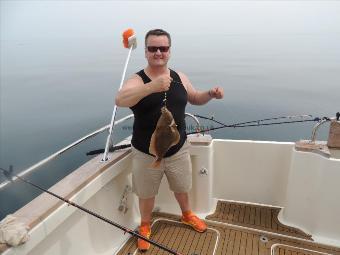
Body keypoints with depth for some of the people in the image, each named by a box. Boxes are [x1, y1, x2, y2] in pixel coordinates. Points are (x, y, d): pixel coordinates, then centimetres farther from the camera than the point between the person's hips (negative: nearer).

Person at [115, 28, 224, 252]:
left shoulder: (179, 78, -2)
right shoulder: (137, 81, -16)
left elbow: (195, 98, 14)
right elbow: (120, 100, -37)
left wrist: (211, 94, -8)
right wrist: (152, 87, -52)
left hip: (178, 150, 3)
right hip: (146, 153, -3)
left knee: (182, 187, 25)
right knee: (146, 194, 18)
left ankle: (187, 215, 55)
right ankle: (145, 226, 47)